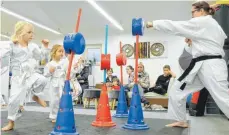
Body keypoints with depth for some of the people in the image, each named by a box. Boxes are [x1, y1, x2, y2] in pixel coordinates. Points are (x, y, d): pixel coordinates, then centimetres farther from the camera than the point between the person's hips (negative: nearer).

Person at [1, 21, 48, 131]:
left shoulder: (33, 46, 3)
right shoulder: (12, 46, -9)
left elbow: (40, 56, 15)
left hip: (31, 74, 3)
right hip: (18, 77, -2)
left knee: (42, 80, -30)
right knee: (14, 100, -2)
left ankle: (36, 96, 3)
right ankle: (11, 123, 22)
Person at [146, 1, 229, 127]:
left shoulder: (202, 22, -8)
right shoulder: (212, 24, 22)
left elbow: (175, 26, -11)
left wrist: (153, 23, -5)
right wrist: (194, 40, 17)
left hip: (211, 66, -10)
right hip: (200, 66, 10)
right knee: (177, 90, 9)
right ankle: (181, 121, 22)